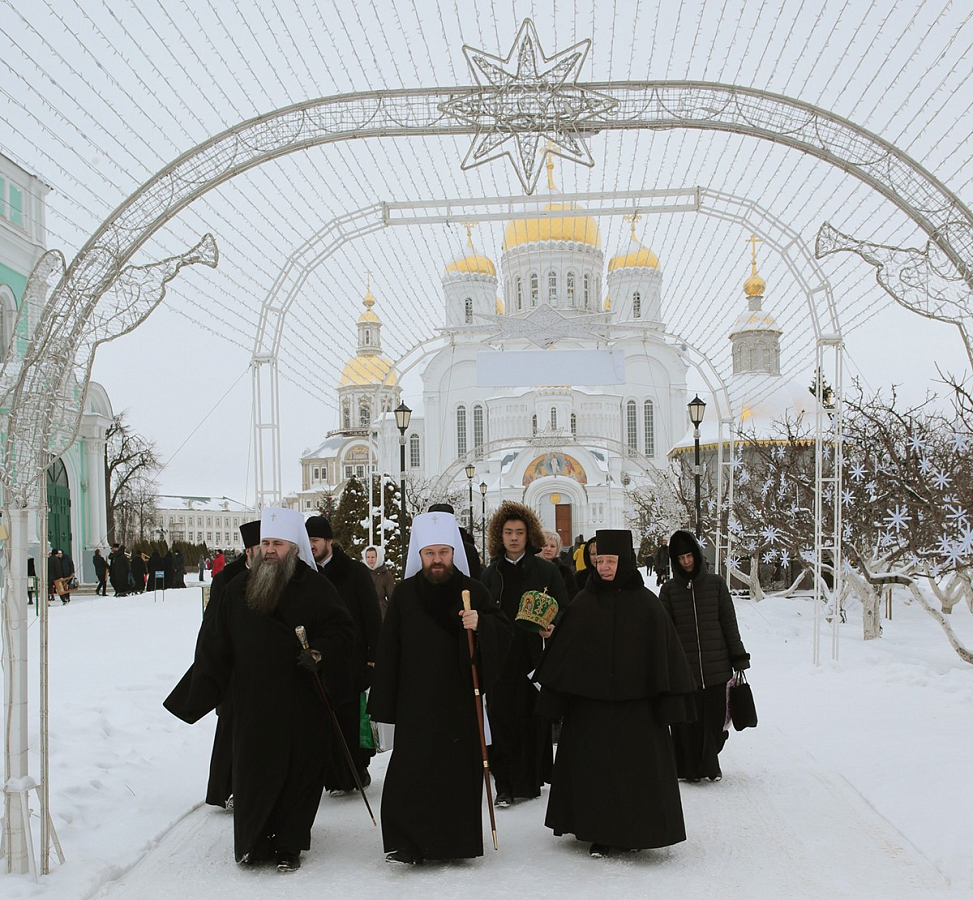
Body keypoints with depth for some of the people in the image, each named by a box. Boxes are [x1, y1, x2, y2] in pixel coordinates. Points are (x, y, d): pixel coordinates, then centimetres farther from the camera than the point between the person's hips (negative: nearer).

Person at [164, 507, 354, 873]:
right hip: (252, 703, 3)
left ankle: (288, 845, 17)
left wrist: (320, 653, -21)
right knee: (251, 773, 5)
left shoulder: (316, 588, -1)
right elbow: (213, 646, 11)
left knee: (298, 774, 2)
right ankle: (253, 843, 22)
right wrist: (197, 696, 6)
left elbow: (342, 630, -1)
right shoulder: (239, 588, 8)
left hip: (301, 705, -2)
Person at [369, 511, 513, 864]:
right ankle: (407, 842, 5)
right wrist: (384, 701, -1)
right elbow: (388, 648, 3)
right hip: (415, 699, 0)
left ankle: (457, 841, 17)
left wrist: (480, 624, -19)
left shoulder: (472, 590, 3)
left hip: (460, 699, 0)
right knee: (411, 772, -5)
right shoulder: (404, 593, 3)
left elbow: (505, 631, 4)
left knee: (459, 770, 4)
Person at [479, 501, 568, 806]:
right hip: (501, 660, 2)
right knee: (502, 721, -2)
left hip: (536, 658, -1)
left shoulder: (546, 570, 4)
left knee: (534, 720, 2)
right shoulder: (490, 574, 10)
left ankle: (531, 780, 15)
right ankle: (505, 785, 5)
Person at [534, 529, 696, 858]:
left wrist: (668, 701, -7)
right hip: (589, 701, 2)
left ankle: (635, 831, 19)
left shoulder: (646, 604, -3)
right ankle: (601, 834, 17)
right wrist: (556, 699, 0)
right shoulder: (584, 603, 2)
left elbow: (665, 652, -2)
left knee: (636, 767, 3)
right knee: (594, 767, 5)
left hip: (635, 702, -1)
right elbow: (563, 652, 4)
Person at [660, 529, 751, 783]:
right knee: (687, 721, 1)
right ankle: (689, 768, 14)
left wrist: (739, 659, 6)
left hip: (716, 665, 0)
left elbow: (729, 623, 8)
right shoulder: (669, 589, 6)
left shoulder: (716, 584, 6)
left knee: (714, 719, 2)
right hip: (683, 669, 0)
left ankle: (709, 766, 18)